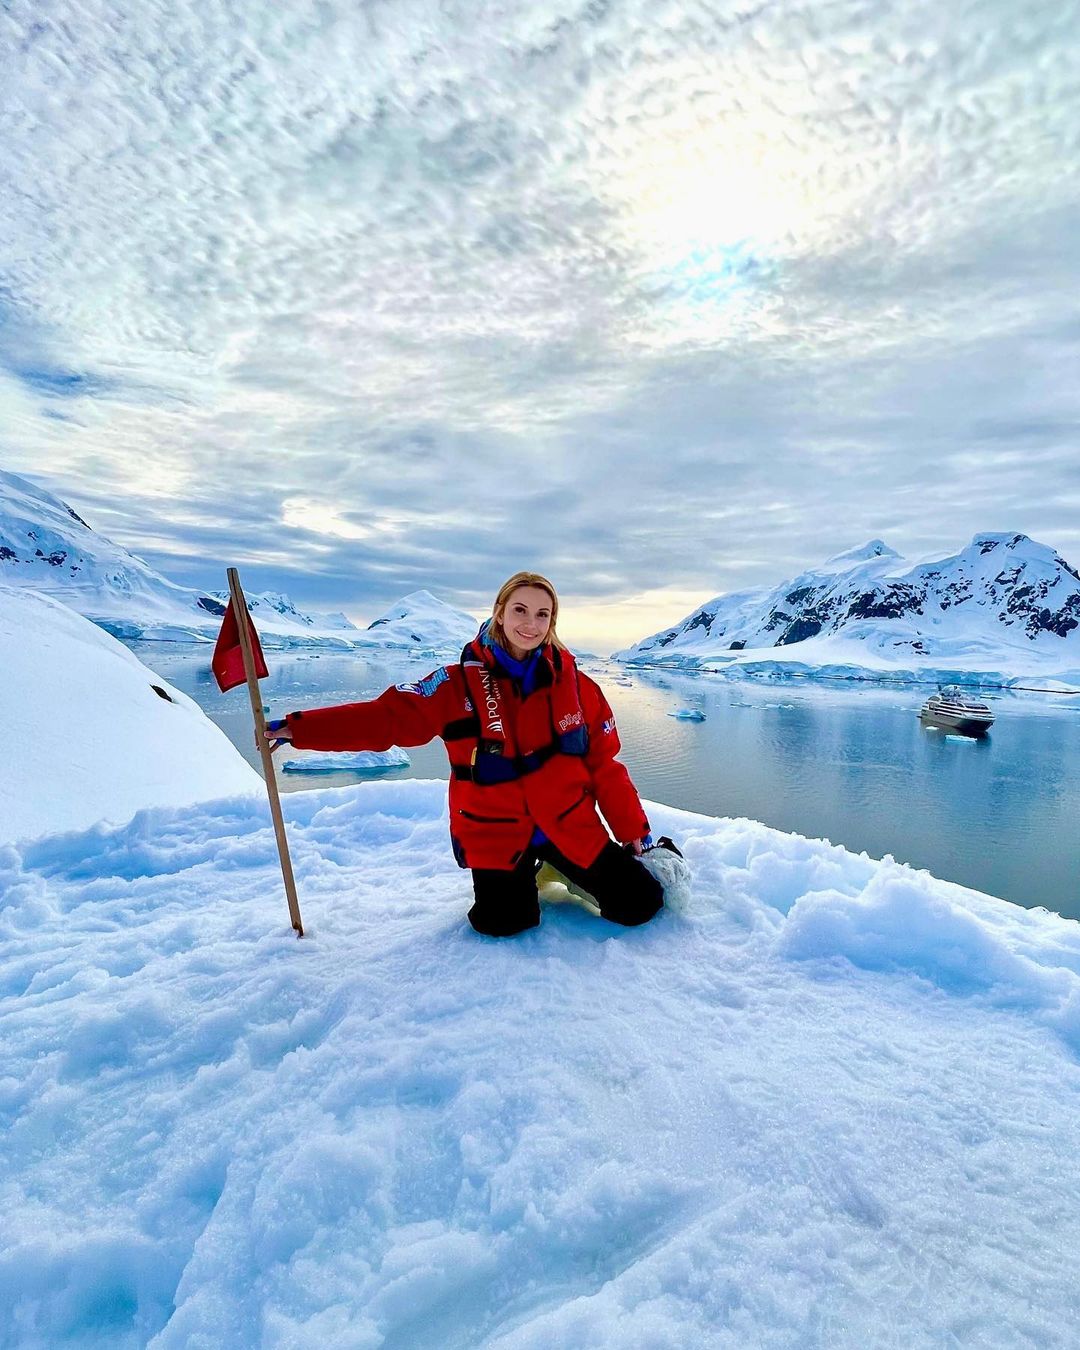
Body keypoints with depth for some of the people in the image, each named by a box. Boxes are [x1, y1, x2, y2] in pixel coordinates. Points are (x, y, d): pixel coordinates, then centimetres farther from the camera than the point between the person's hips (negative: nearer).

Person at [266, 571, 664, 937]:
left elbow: (604, 765, 1)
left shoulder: (577, 686, -6)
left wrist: (634, 831, 4)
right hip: (496, 835, -1)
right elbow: (387, 717, -15)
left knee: (640, 905, 1)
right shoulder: (460, 684, -10)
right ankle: (521, 879, 23)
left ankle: (558, 870, 26)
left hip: (571, 828, 2)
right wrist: (296, 728, -22)